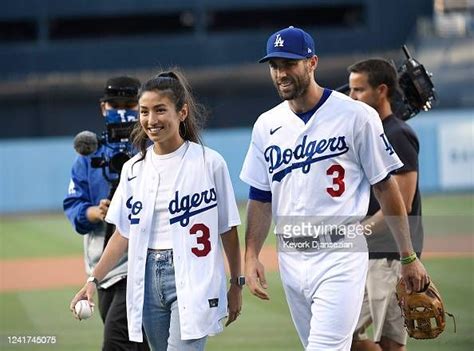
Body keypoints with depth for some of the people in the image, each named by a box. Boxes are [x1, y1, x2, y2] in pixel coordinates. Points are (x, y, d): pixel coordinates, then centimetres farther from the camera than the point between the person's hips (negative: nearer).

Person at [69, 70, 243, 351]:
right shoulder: (134, 168, 9)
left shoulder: (209, 163, -4)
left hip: (193, 278, -5)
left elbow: (228, 230, 0)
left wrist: (236, 285, 2)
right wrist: (94, 280, 3)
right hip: (148, 277, 5)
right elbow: (124, 233, 11)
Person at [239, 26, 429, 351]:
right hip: (290, 259, 6)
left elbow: (386, 188, -3)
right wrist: (251, 256, 2)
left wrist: (409, 257, -2)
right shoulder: (266, 125, 9)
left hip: (340, 255, -6)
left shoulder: (356, 116, -6)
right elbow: (261, 198, 14)